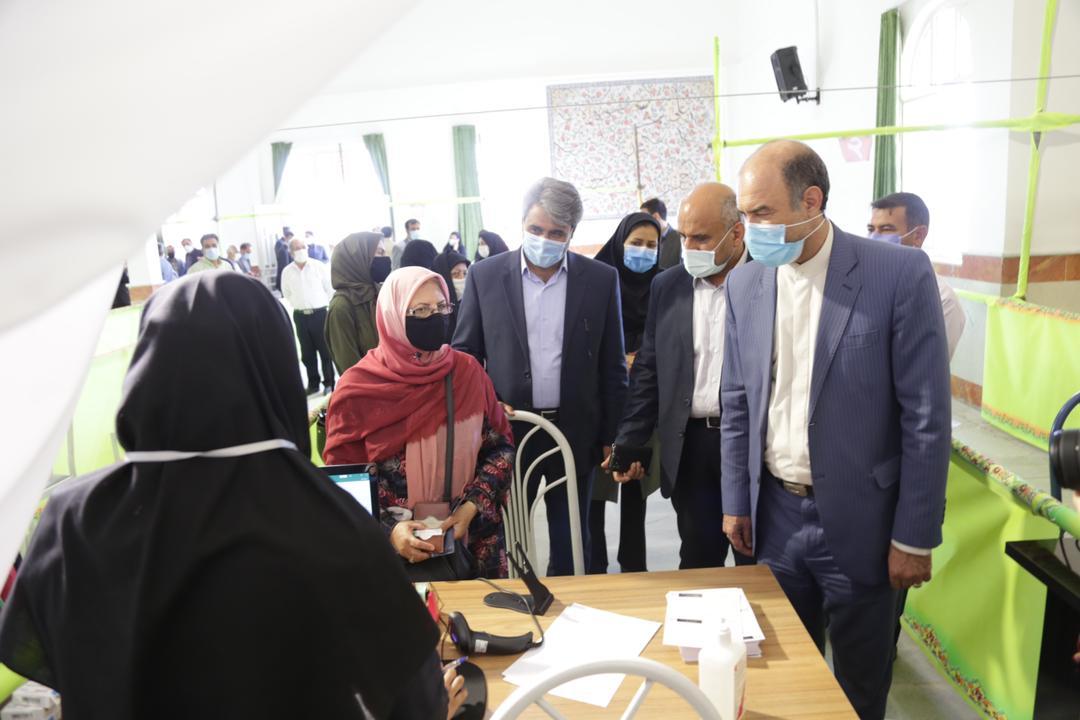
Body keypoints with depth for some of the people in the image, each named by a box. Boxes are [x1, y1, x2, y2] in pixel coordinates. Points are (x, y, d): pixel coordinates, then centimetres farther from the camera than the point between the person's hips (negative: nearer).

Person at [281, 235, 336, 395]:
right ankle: (313, 383, 19)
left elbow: (330, 289, 1)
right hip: (300, 316, 3)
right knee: (307, 352, 9)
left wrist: (322, 304, 5)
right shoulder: (287, 271, 3)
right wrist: (298, 304, 11)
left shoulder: (319, 267, -5)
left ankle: (329, 383, 10)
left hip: (319, 314, -3)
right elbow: (286, 293, 16)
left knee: (325, 350, 1)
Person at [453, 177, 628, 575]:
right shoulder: (484, 275, -2)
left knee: (571, 541, 14)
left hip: (575, 434, 1)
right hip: (506, 432, 0)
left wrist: (611, 436, 3)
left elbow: (612, 366, 3)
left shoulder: (601, 280, -1)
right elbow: (464, 354, 4)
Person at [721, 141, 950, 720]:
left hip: (858, 519, -3)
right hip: (774, 513, 4)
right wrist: (735, 502, 7)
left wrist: (915, 536, -10)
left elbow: (926, 417, -11)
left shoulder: (901, 273, -13)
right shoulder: (744, 282, 0)